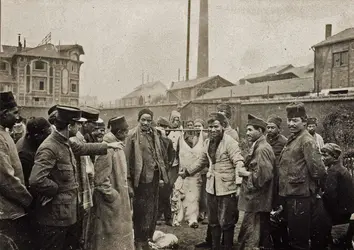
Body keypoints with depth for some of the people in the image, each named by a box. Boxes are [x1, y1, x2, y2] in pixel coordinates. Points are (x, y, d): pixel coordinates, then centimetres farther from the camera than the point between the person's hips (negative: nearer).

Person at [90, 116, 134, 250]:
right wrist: (113, 196, -17)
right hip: (111, 202, -9)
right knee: (110, 238, 6)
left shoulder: (118, 146, 8)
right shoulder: (107, 149, -22)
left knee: (120, 233, 20)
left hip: (120, 199, 9)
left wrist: (124, 192, 13)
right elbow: (101, 179, -24)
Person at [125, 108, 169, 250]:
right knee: (140, 211, 4)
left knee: (152, 210, 14)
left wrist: (161, 176, 10)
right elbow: (127, 159, -11)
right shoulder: (133, 136, -9)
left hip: (154, 177, 6)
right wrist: (129, 182, -14)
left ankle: (148, 237, 29)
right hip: (141, 178, -6)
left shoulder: (154, 134, 9)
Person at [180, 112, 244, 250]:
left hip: (226, 188, -7)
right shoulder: (208, 142, 9)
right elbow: (202, 161, 22)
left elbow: (238, 162, -21)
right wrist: (187, 171, 23)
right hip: (212, 187, 7)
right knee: (213, 221, 17)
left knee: (226, 223, 3)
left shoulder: (230, 142, -13)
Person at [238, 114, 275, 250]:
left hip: (256, 201, -10)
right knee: (262, 237, 18)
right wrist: (246, 171, 4)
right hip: (257, 199, 10)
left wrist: (246, 174, -14)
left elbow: (264, 175, -25)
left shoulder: (262, 149, -17)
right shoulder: (257, 146, 12)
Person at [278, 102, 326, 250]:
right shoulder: (292, 139, 12)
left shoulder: (307, 141, -14)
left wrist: (308, 185, -4)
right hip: (290, 195, 9)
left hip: (300, 197, -9)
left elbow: (318, 170, -21)